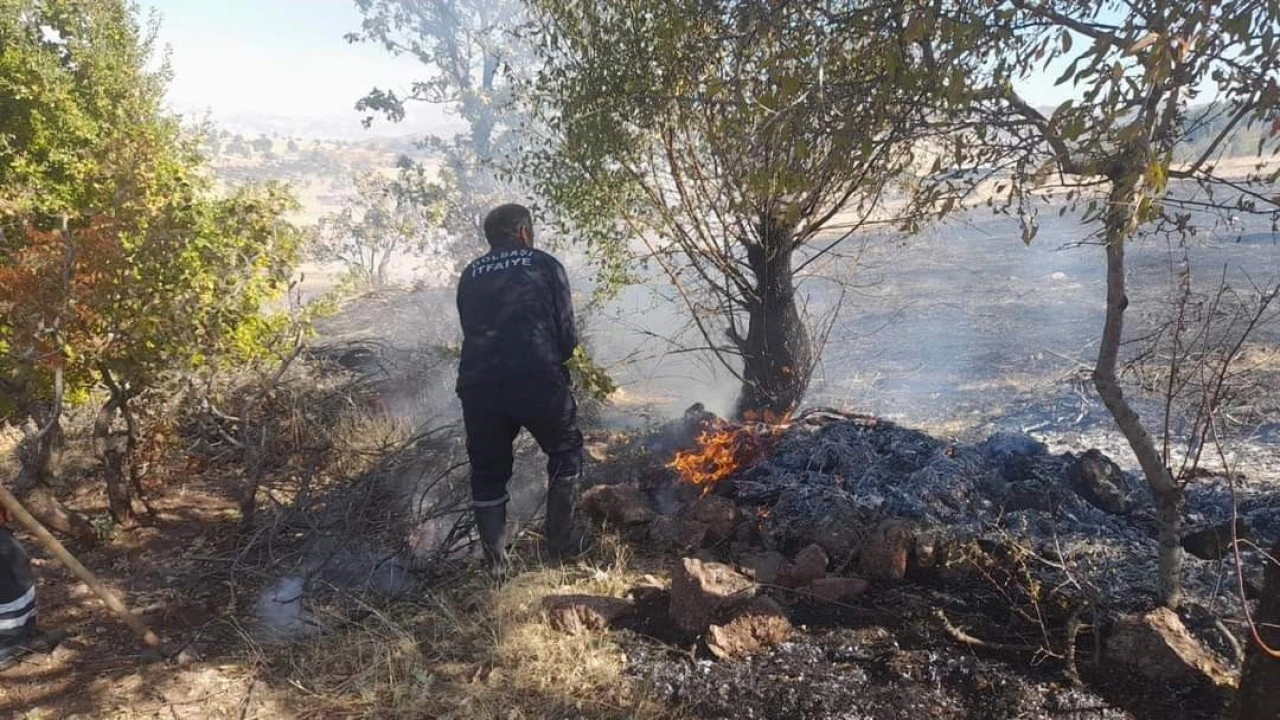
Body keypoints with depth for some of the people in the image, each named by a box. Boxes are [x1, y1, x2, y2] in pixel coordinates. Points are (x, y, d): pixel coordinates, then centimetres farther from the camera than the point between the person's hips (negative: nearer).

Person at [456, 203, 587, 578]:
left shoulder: (470, 275, 20)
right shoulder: (545, 265, 10)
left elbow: (472, 331, 19)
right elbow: (567, 334, 6)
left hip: (477, 385, 3)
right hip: (537, 380, -3)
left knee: (487, 473, 18)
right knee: (565, 452, 22)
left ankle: (496, 564, 21)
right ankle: (562, 541, 25)